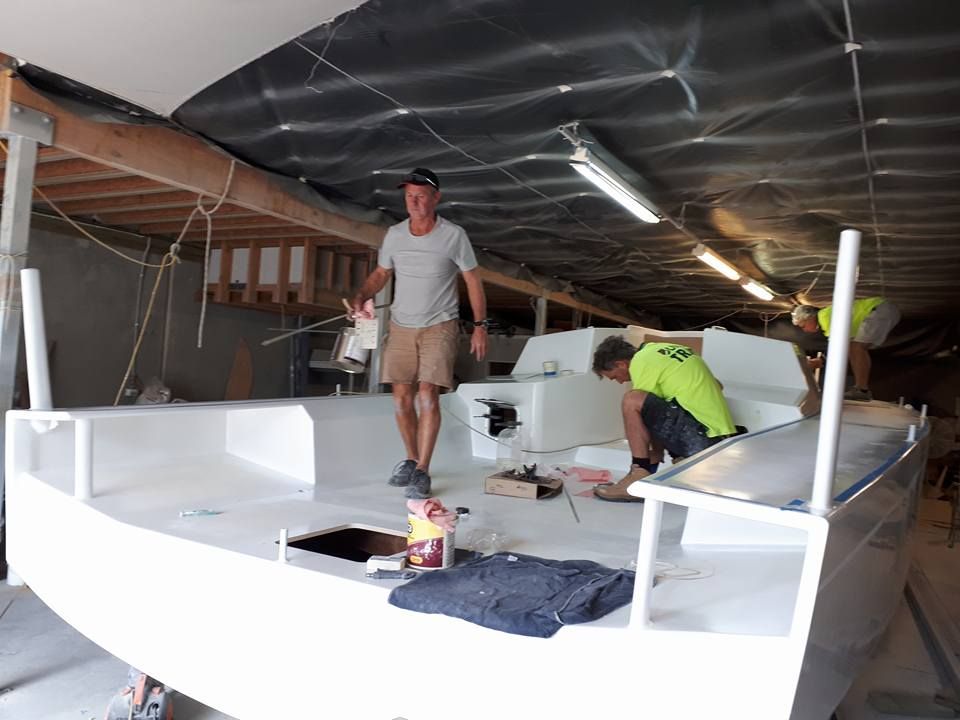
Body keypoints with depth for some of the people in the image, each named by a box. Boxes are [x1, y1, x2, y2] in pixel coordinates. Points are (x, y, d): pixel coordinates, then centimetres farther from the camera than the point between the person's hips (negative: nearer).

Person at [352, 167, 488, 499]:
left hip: (439, 326, -4)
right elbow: (380, 274, 13)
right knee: (402, 399, 5)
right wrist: (360, 296, -7)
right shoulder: (394, 234, 1)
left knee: (427, 396, -13)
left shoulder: (453, 235, -9)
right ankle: (411, 459, 24)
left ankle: (422, 472, -5)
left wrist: (480, 326, -5)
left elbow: (473, 280, -2)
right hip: (401, 326, 4)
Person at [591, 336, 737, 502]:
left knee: (631, 401, -15)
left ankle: (639, 479, -12)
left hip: (701, 436, -9)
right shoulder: (666, 350, 20)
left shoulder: (641, 362, -6)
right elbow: (716, 385, 26)